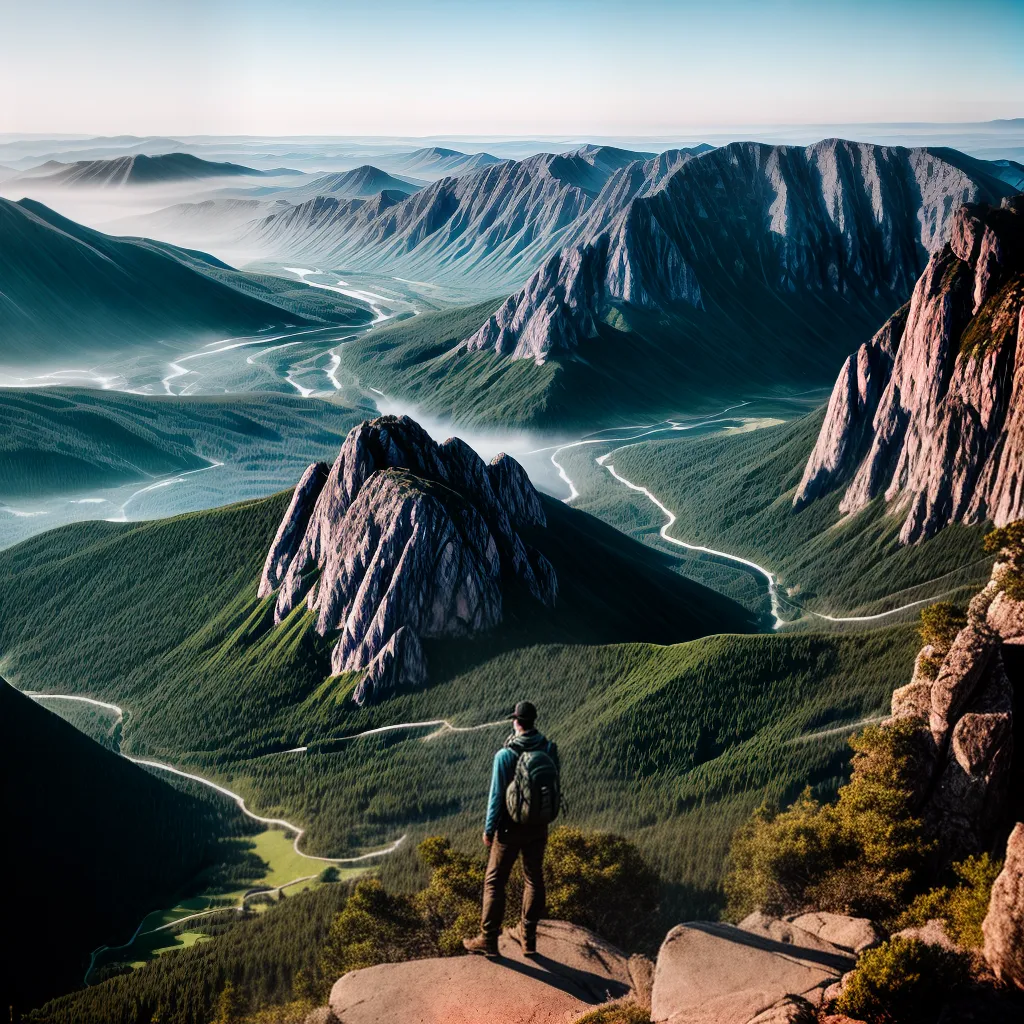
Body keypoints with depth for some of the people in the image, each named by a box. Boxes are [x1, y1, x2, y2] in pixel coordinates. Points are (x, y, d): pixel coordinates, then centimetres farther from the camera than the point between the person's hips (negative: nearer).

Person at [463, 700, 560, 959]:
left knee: (495, 881, 9)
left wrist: (488, 829, -4)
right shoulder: (549, 750, -8)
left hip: (511, 827, -4)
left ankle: (488, 940, 14)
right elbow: (555, 788, 3)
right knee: (534, 878, 17)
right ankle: (528, 937, 26)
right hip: (539, 825, 4)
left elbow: (497, 797, -16)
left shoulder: (505, 755, -21)